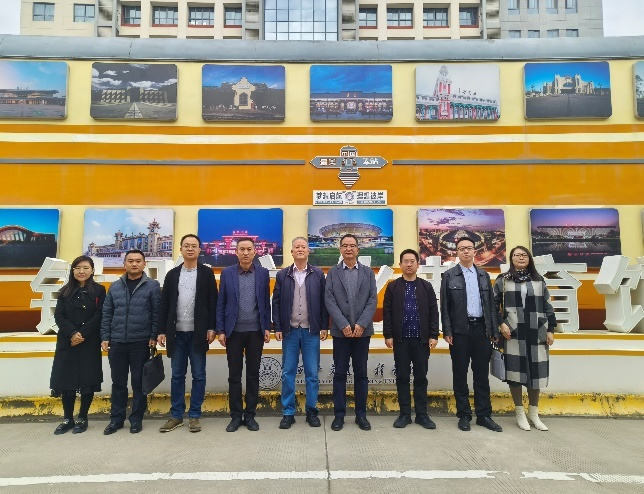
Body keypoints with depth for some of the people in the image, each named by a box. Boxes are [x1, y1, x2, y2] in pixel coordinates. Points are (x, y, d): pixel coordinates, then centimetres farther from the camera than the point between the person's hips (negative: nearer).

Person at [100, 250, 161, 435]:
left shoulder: (152, 285, -2)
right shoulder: (115, 286, 8)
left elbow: (157, 313, -4)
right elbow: (107, 314, 9)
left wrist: (154, 336, -9)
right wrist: (105, 337, 3)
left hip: (141, 342, -3)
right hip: (117, 342, 3)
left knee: (139, 382, 7)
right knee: (118, 382, 12)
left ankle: (137, 418, 19)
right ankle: (116, 418, 25)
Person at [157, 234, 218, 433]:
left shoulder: (207, 273, 1)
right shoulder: (172, 274, 8)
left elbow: (213, 303, -2)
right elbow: (164, 305, 7)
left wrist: (211, 328, -9)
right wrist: (161, 331, 2)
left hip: (198, 333, -2)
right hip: (177, 333, 3)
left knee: (198, 376, 5)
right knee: (177, 375, 10)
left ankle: (194, 416, 15)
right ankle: (176, 416, 20)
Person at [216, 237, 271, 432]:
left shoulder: (263, 273, 4)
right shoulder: (227, 273, 2)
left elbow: (266, 302, 6)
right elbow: (221, 304, 2)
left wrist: (267, 328, 0)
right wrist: (220, 330, -2)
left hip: (256, 331, 1)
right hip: (234, 331, 0)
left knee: (253, 374, 8)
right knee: (234, 375, 7)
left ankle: (250, 415, 19)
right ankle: (236, 416, 18)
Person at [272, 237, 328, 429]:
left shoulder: (318, 274, 2)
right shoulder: (283, 275, 3)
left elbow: (323, 302, 2)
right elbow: (276, 303, 3)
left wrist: (324, 326, -2)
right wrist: (277, 328, -1)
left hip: (311, 331, 0)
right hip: (290, 331, 1)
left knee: (312, 374, 6)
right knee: (288, 373, 6)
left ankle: (311, 411, 19)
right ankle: (288, 413, 17)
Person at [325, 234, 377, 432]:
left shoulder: (368, 272, 8)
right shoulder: (333, 272, 4)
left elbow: (373, 300, 0)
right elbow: (330, 301, -3)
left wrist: (361, 324, -12)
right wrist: (343, 325, -13)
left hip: (362, 330, 1)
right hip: (340, 330, -1)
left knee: (361, 373, 8)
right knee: (340, 373, 5)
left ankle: (361, 414, 18)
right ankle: (339, 414, 14)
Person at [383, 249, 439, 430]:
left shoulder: (426, 286, 6)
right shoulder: (393, 286, 3)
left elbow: (433, 313, 4)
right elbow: (387, 313, 1)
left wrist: (433, 335, -3)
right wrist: (388, 335, -5)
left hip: (421, 339, 1)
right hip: (400, 339, -1)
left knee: (421, 377, 8)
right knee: (402, 377, 6)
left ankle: (422, 414, 18)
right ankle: (405, 414, 15)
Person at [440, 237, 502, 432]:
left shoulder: (484, 275, 11)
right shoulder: (449, 275, 2)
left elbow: (491, 304, 10)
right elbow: (445, 306, -1)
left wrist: (494, 331, 5)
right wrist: (447, 332, -7)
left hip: (481, 329, 3)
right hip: (460, 330, -2)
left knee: (482, 374, 8)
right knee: (460, 374, 5)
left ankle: (484, 415, 18)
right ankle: (464, 415, 16)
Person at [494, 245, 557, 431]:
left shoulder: (539, 280, 10)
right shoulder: (503, 280, 3)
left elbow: (548, 306, 11)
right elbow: (493, 303, 4)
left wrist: (550, 330, 6)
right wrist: (501, 323, -7)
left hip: (536, 333, 2)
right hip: (513, 333, -2)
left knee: (536, 372, 6)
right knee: (515, 371, 0)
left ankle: (534, 413, 23)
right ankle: (520, 413, 15)